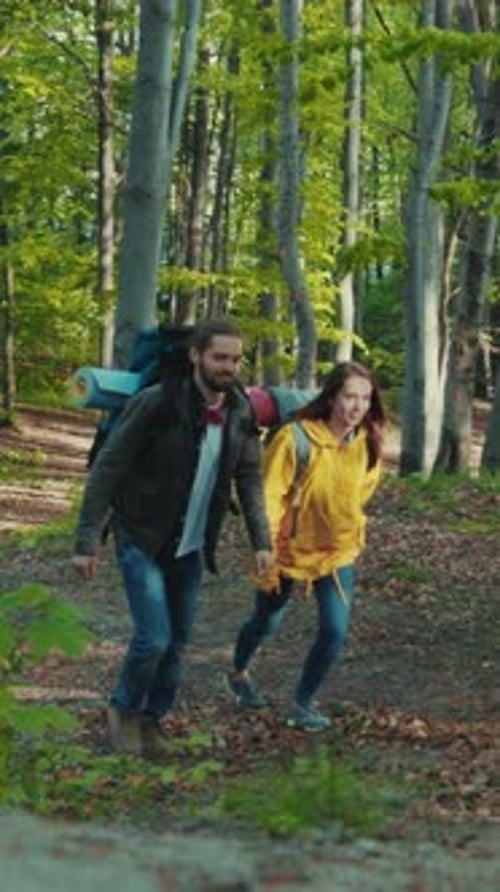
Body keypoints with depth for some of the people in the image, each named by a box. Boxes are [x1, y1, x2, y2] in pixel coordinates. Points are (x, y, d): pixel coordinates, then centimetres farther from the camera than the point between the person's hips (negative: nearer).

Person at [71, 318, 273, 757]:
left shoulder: (241, 413, -5)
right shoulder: (155, 405, -21)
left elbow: (250, 479, 5)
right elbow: (106, 470, -17)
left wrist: (262, 540, -3)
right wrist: (87, 541, -19)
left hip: (190, 548, 5)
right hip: (142, 541, -5)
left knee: (177, 642, 9)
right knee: (154, 637, -12)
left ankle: (152, 717, 28)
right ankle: (125, 709, 15)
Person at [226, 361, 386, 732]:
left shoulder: (366, 444, -10)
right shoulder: (296, 439, -25)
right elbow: (270, 499, -20)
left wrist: (354, 536, 14)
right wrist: (267, 557, -20)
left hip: (338, 552, 3)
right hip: (290, 549, -3)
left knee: (335, 631, -8)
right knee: (266, 622, 17)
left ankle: (303, 704, 14)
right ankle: (239, 675, 48)